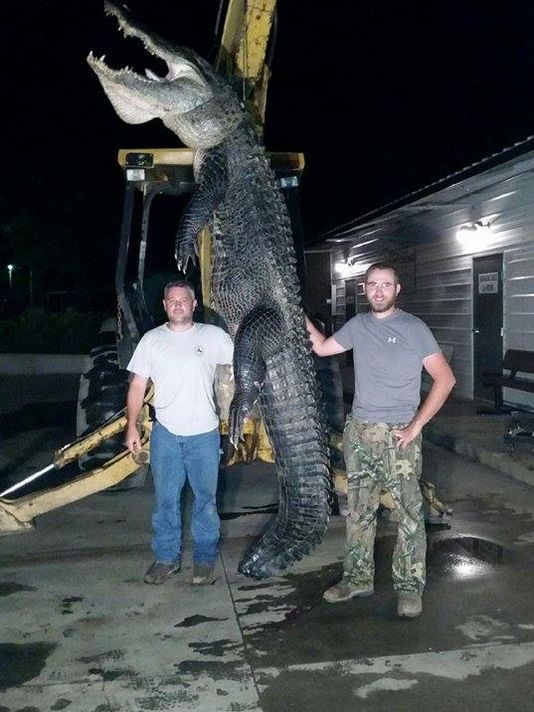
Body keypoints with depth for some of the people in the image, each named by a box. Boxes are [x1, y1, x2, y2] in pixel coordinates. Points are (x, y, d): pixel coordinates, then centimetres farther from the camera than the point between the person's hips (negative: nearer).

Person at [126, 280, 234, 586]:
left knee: (206, 498, 9)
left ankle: (205, 558, 24)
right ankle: (167, 557, 25)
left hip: (204, 434, -1)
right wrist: (132, 426, -1)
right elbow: (138, 385, 4)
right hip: (166, 434, 1)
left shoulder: (213, 336, -3)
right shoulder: (152, 340, 2)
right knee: (166, 499, 10)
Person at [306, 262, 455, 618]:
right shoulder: (358, 325, 9)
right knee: (359, 510, 13)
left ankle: (410, 587, 10)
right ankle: (359, 577, 25)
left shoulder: (414, 328, -7)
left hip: (398, 434, -5)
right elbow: (322, 347, 23)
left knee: (409, 512, -2)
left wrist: (416, 426, -13)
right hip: (359, 431, 5)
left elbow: (445, 379, -9)